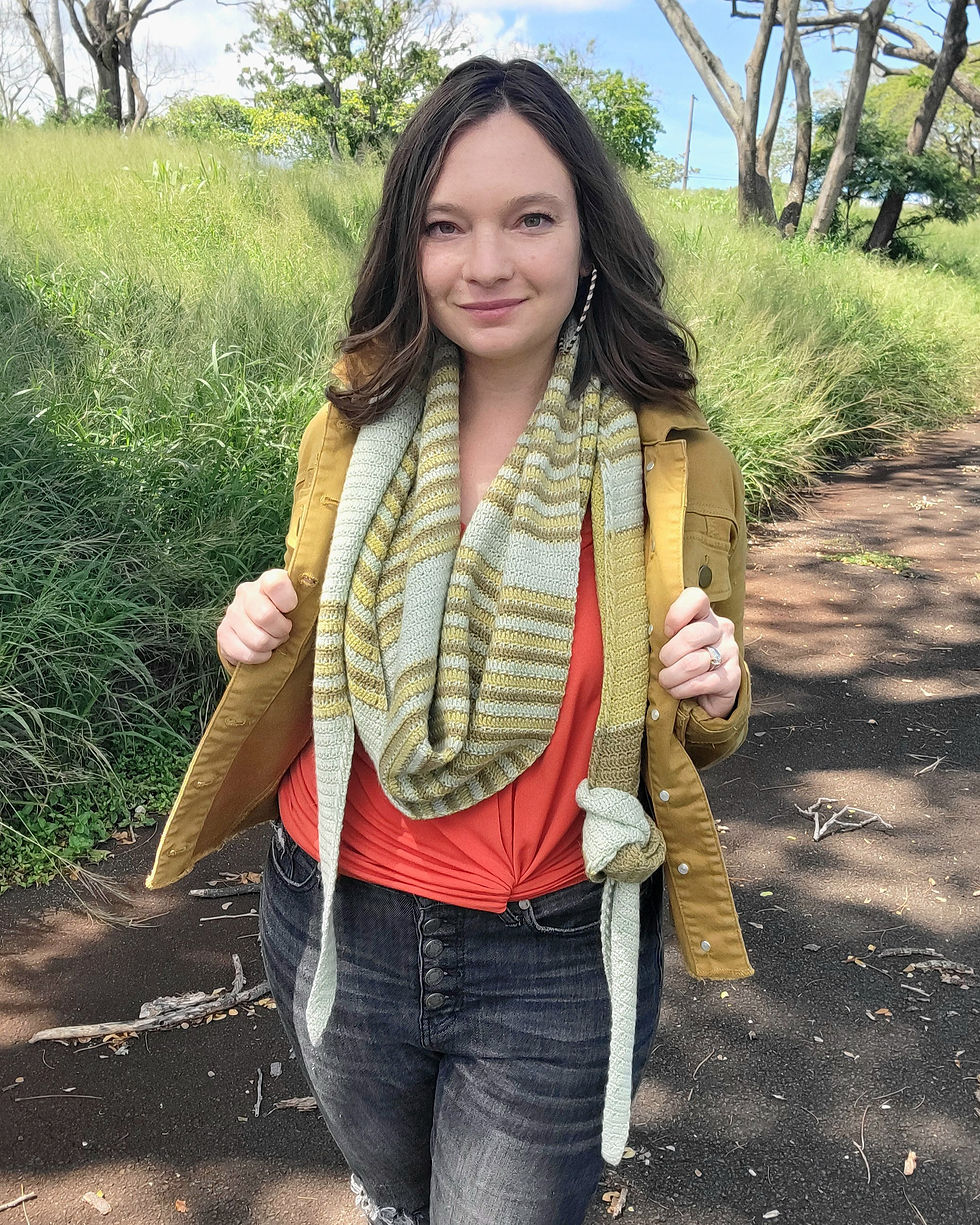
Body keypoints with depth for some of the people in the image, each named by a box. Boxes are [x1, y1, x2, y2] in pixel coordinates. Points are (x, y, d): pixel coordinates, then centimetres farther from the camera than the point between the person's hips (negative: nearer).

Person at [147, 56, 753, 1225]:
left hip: (556, 970, -2)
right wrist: (262, 636, -14)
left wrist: (713, 696, -22)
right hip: (336, 936, 3)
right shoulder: (354, 432, -7)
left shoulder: (673, 465, -13)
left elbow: (695, 735, 0)